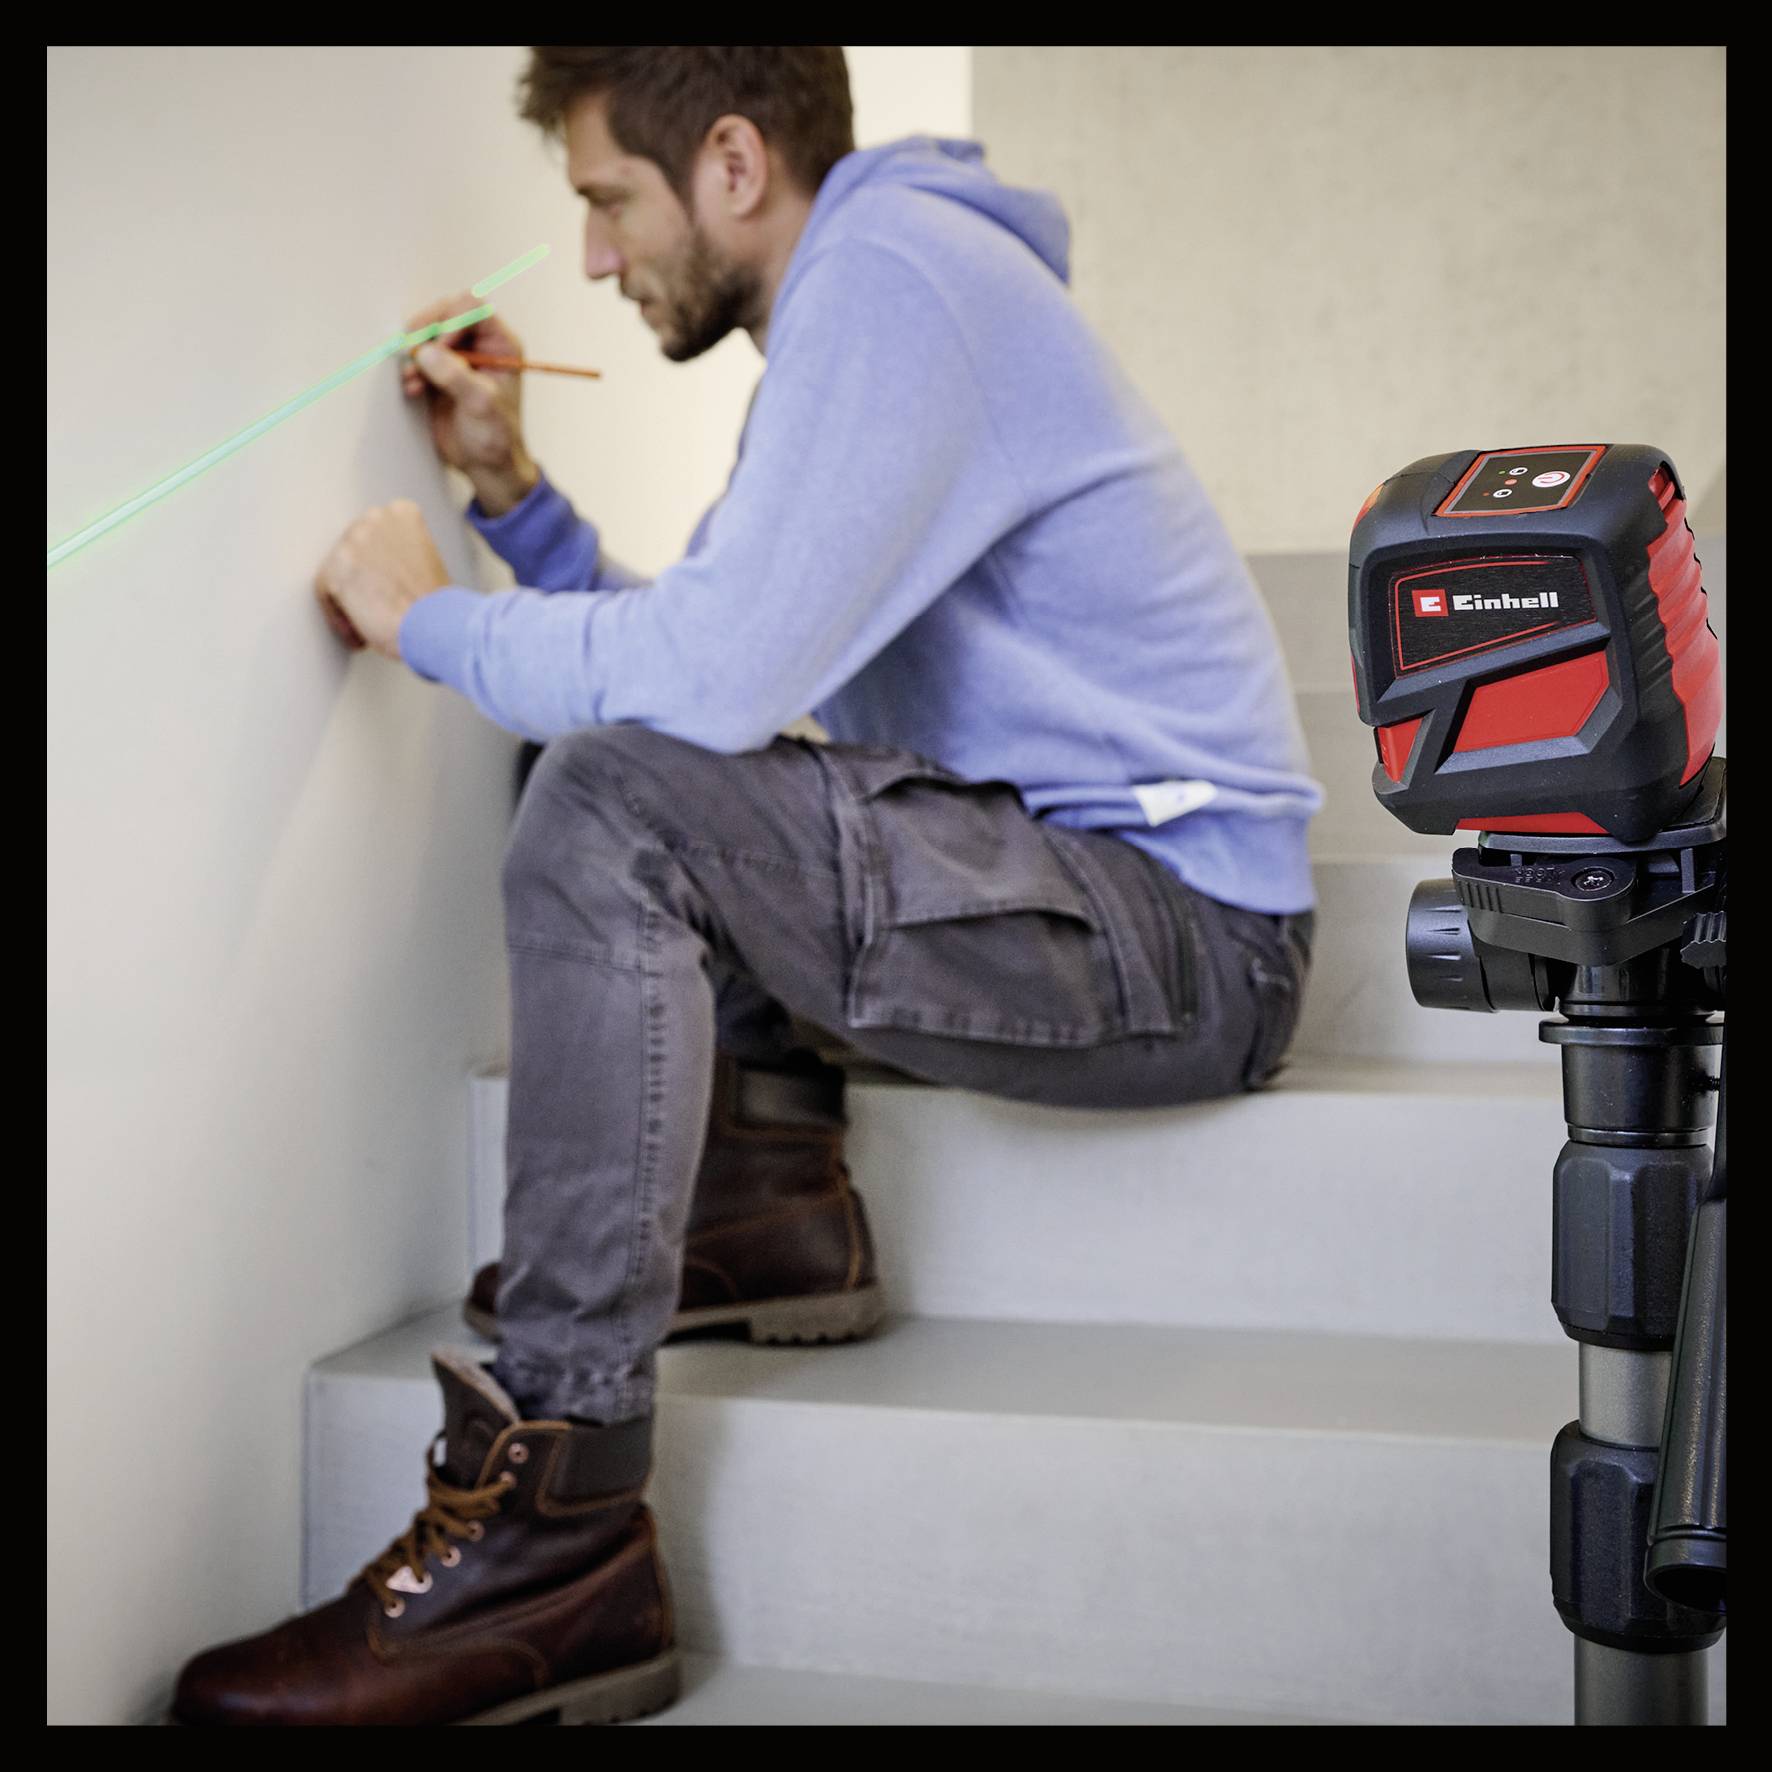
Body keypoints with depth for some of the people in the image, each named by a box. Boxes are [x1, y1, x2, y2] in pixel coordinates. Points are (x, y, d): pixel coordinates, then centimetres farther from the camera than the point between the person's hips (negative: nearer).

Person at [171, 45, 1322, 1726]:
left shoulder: (894, 273, -15)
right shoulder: (858, 292, 17)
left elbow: (716, 673, -27)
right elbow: (712, 666, 18)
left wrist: (427, 616, -11)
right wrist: (509, 489, 11)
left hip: (1183, 927, -10)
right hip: (1066, 876, 10)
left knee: (616, 803, -26)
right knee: (630, 756, 16)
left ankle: (553, 1540, -24)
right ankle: (770, 1207, 7)